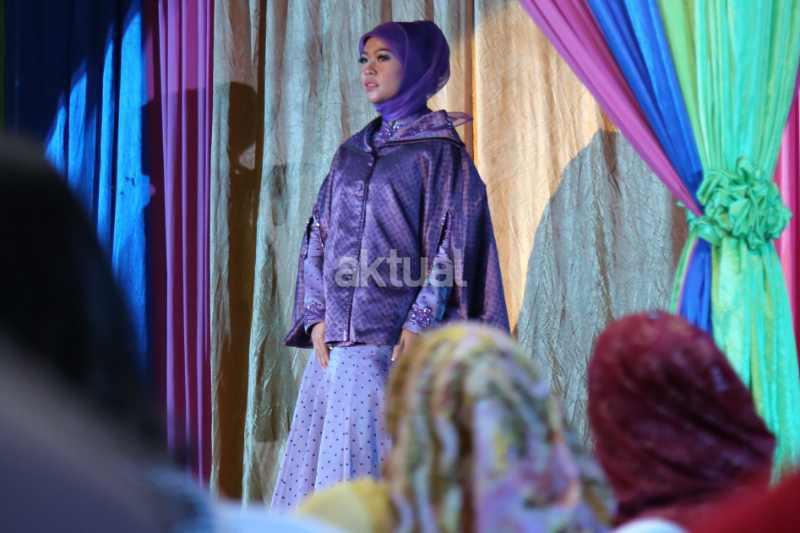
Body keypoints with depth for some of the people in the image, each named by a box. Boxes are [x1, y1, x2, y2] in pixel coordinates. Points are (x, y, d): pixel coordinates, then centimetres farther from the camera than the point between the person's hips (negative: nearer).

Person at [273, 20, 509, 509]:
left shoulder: (439, 151, -1)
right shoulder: (351, 152, 17)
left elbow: (452, 247, -7)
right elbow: (319, 238, 16)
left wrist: (420, 325, -16)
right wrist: (316, 317, 4)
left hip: (397, 339, -6)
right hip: (339, 339, 6)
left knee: (391, 463, -7)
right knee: (328, 454, 4)